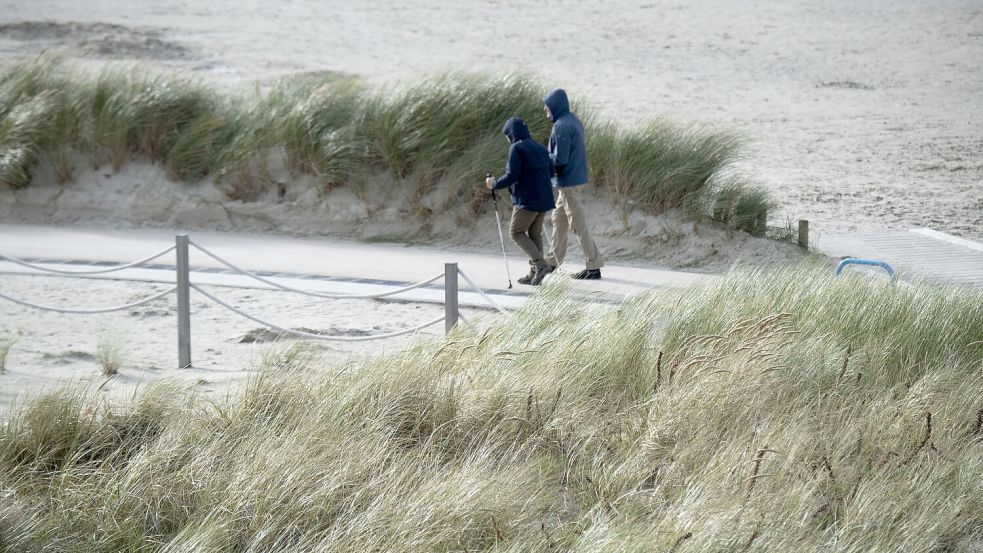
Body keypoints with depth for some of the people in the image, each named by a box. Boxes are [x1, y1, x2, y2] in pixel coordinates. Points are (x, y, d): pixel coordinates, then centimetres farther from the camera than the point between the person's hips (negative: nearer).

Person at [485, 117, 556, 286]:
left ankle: (540, 264, -11)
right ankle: (535, 273, 14)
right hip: (544, 199, 8)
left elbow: (512, 176, -16)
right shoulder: (540, 148, 13)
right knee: (534, 234, 15)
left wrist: (495, 183, -2)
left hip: (527, 200, -8)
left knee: (516, 232, 3)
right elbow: (550, 172, 17)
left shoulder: (516, 148, -11)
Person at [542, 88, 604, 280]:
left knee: (578, 225, -5)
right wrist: (547, 157, 8)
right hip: (577, 177, 10)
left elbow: (559, 159, -21)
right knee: (558, 219, 19)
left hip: (568, 182, -10)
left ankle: (594, 266, -3)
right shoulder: (573, 120, 10)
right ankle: (553, 260, 28)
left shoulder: (561, 127, -20)